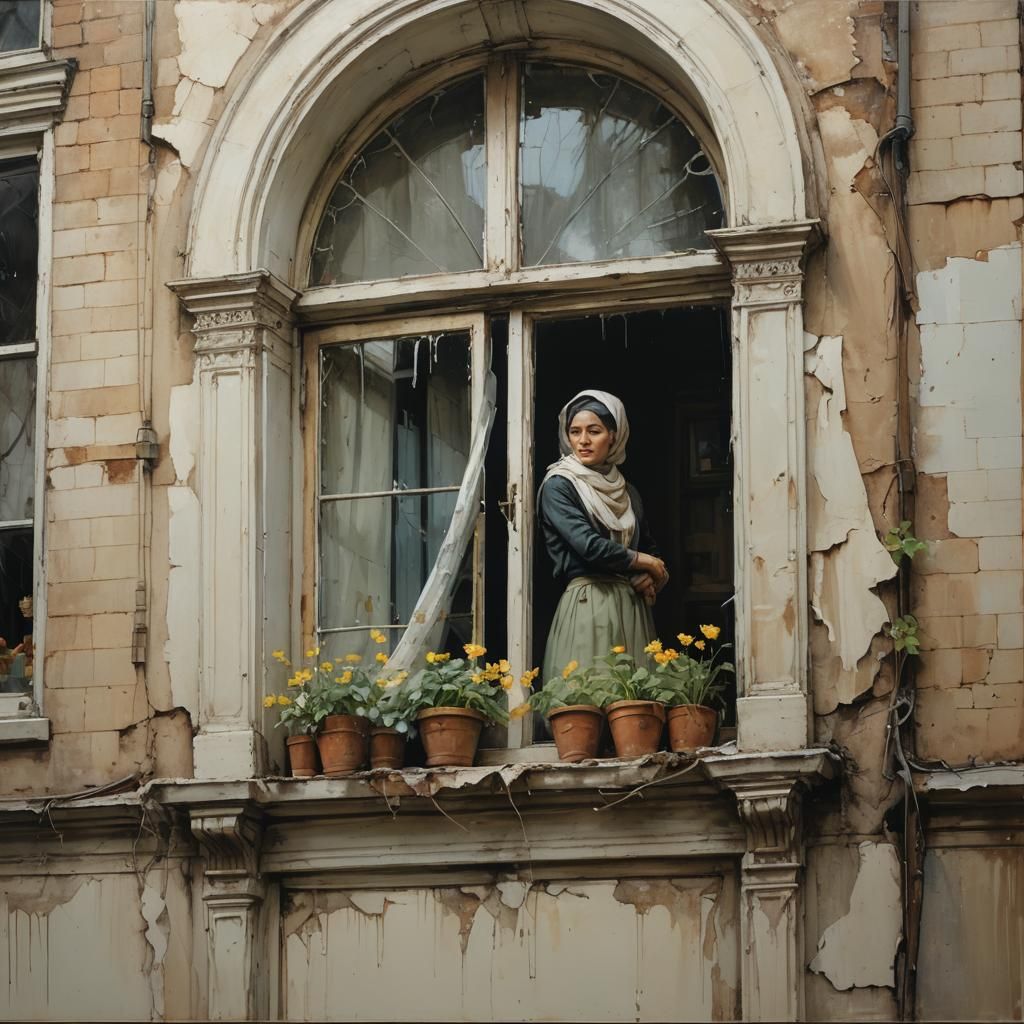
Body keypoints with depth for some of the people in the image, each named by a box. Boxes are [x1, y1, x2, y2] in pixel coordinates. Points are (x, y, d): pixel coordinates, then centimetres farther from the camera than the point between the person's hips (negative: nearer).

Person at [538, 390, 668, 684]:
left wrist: (648, 578, 1)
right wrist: (644, 562, -1)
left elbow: (649, 547, 24)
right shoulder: (558, 486, -2)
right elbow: (589, 545, -13)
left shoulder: (626, 491, 17)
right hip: (587, 603, -6)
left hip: (632, 605, 6)